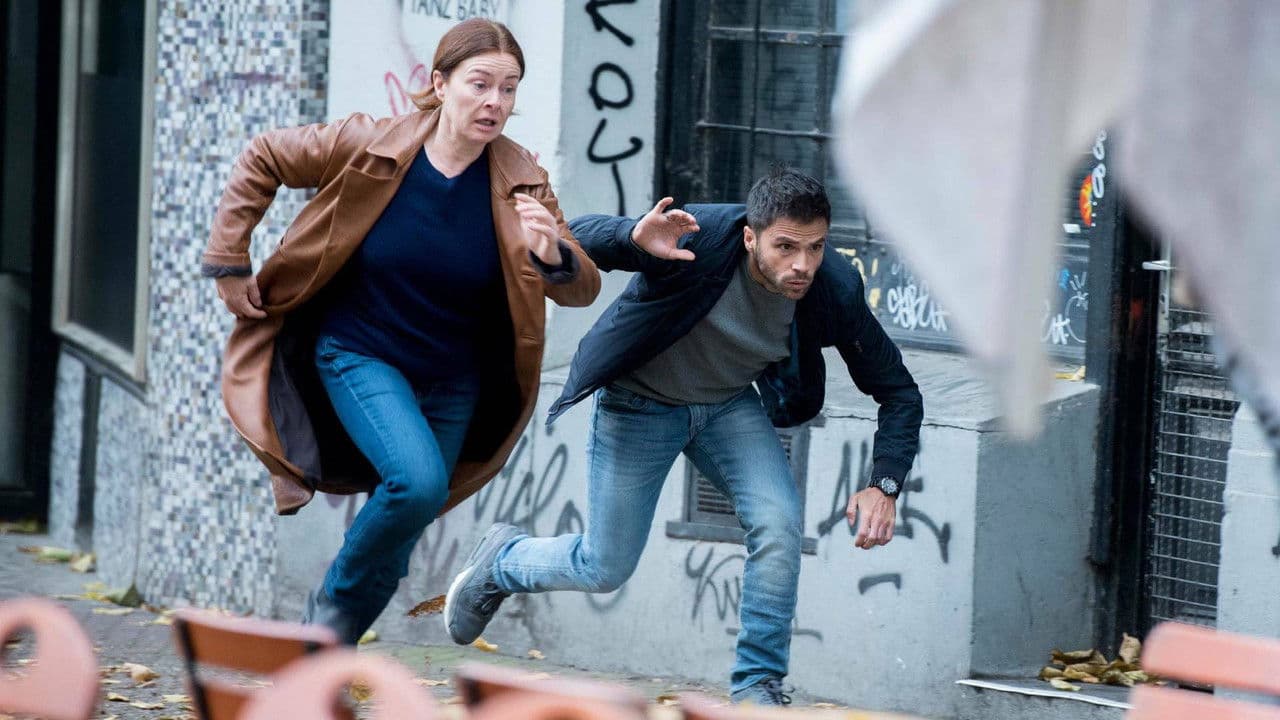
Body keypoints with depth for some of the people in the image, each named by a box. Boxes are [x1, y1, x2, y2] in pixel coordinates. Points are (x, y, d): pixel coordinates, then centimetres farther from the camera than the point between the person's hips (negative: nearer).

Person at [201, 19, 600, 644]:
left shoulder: (520, 182, -11)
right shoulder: (372, 147, -16)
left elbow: (582, 290, -14)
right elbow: (263, 161, -3)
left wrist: (551, 254, -37)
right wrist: (229, 261, -4)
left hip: (451, 381, 3)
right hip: (358, 354, -3)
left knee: (398, 538, 8)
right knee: (419, 481, -28)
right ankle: (335, 601, -2)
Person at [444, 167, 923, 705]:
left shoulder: (835, 290, -25)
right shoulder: (696, 238, -35)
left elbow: (898, 392, -13)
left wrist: (884, 484, -28)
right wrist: (632, 239, -57)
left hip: (730, 406, 3)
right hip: (640, 401, -3)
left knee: (779, 521, -21)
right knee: (605, 569, 6)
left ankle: (758, 687, -6)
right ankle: (500, 562, 38)